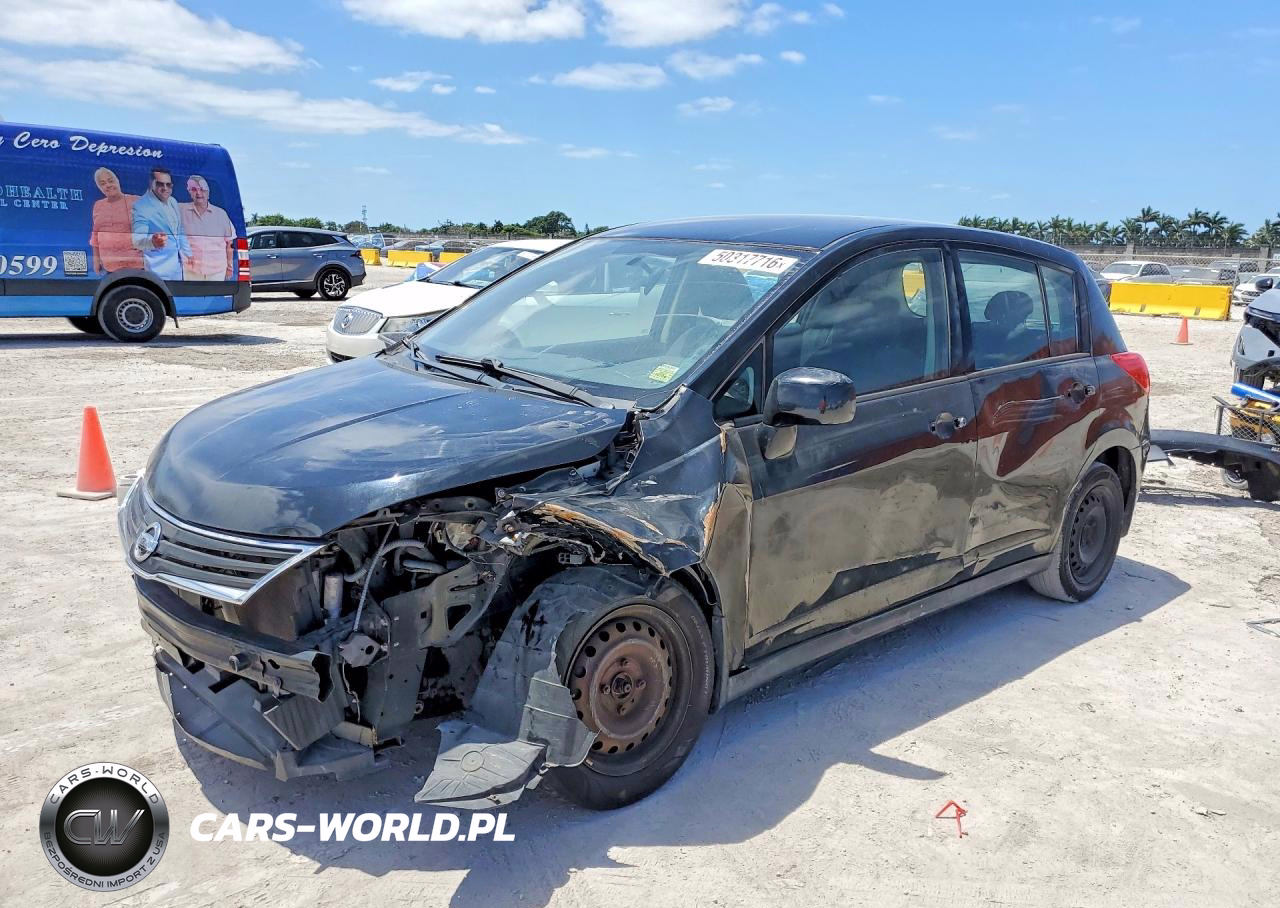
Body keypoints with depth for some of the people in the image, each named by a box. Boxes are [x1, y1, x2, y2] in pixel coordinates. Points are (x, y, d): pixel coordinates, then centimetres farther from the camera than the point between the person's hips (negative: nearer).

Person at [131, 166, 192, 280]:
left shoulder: (173, 202, 11)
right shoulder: (141, 207, -14)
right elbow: (137, 239, -23)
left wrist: (187, 253, 22)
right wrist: (152, 241, -44)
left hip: (177, 266, 7)